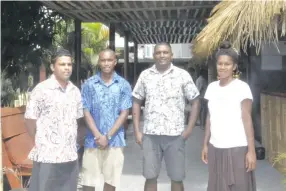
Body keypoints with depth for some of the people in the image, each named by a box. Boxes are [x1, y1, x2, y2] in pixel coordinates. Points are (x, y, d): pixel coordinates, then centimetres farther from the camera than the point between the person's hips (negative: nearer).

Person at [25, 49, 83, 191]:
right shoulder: (41, 89, -9)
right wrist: (40, 142, -1)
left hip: (70, 155, 6)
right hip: (47, 155, -5)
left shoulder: (75, 91, 9)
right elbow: (30, 119, -7)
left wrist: (71, 142, 11)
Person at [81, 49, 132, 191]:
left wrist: (108, 136, -10)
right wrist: (98, 136, -12)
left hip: (115, 140, 1)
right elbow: (86, 112, -2)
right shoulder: (89, 84, 0)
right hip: (93, 139, 0)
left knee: (111, 180, 10)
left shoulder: (124, 85, 1)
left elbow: (124, 113, -3)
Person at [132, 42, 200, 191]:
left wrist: (189, 128, -5)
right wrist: (136, 131, 2)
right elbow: (136, 102, 9)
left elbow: (195, 101, 3)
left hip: (175, 135, -1)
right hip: (150, 134, 2)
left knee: (177, 178, 8)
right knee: (150, 177, 9)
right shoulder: (145, 75, 5)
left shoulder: (183, 75, -1)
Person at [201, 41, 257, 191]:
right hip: (215, 148, 5)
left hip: (237, 149, -5)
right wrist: (205, 144, 10)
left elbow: (247, 120, -9)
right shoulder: (212, 87, 7)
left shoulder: (242, 87, -8)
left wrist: (251, 150, -12)